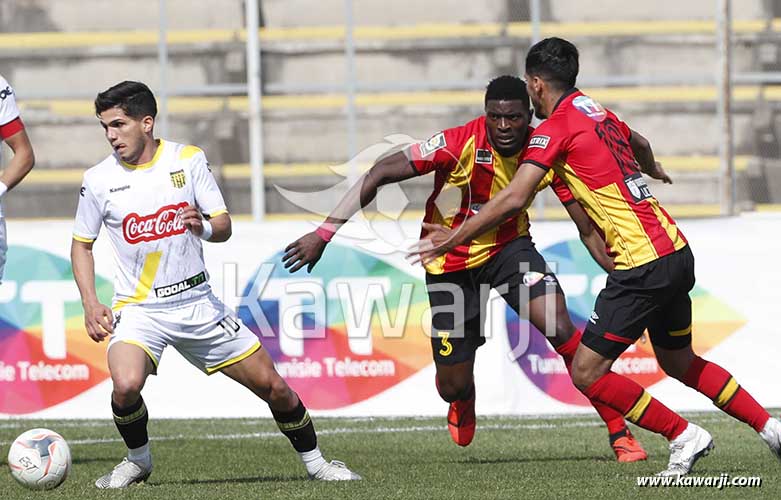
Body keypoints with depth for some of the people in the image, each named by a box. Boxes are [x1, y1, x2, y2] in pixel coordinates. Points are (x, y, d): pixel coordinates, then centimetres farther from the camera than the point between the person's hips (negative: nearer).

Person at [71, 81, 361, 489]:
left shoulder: (188, 160, -2)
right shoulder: (99, 180, -4)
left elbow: (224, 226, 0)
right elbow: (82, 244, 9)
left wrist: (205, 227, -24)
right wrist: (90, 304, -4)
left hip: (197, 303, 2)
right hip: (138, 309, -2)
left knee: (273, 386, 3)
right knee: (126, 385, -30)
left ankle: (314, 461, 25)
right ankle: (138, 460, -1)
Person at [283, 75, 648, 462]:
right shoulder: (461, 144, -26)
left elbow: (587, 229, -8)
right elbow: (380, 173, -25)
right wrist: (325, 232, -29)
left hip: (508, 247, 1)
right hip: (450, 263, -1)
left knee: (560, 328, -25)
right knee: (452, 385, 2)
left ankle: (619, 433, -14)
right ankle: (463, 401, 45)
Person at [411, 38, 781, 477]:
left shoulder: (556, 128, -9)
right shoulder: (599, 114, 15)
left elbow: (513, 199, -17)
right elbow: (640, 146, 38)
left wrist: (452, 238, -9)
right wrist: (653, 169, 62)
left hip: (642, 265, -9)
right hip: (677, 252, 9)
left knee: (587, 373, -3)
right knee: (679, 362, 25)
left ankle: (684, 436, -1)